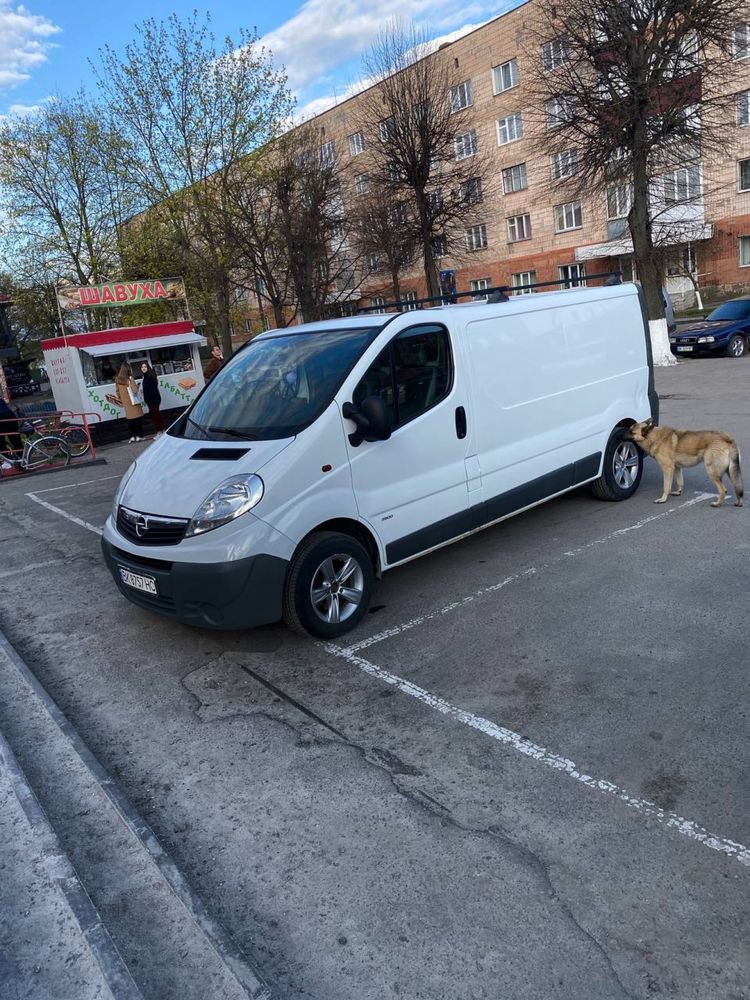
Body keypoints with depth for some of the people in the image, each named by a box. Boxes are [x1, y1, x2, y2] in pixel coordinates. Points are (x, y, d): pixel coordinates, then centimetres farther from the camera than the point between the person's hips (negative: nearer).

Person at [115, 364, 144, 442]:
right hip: (133, 402, -5)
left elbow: (118, 392, 10)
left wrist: (120, 399, 21)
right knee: (138, 418, 3)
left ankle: (132, 436, 7)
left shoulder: (118, 380, 4)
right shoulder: (130, 378, -14)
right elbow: (135, 390, -19)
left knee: (130, 419, 10)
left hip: (126, 403, 5)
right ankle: (139, 435, 2)